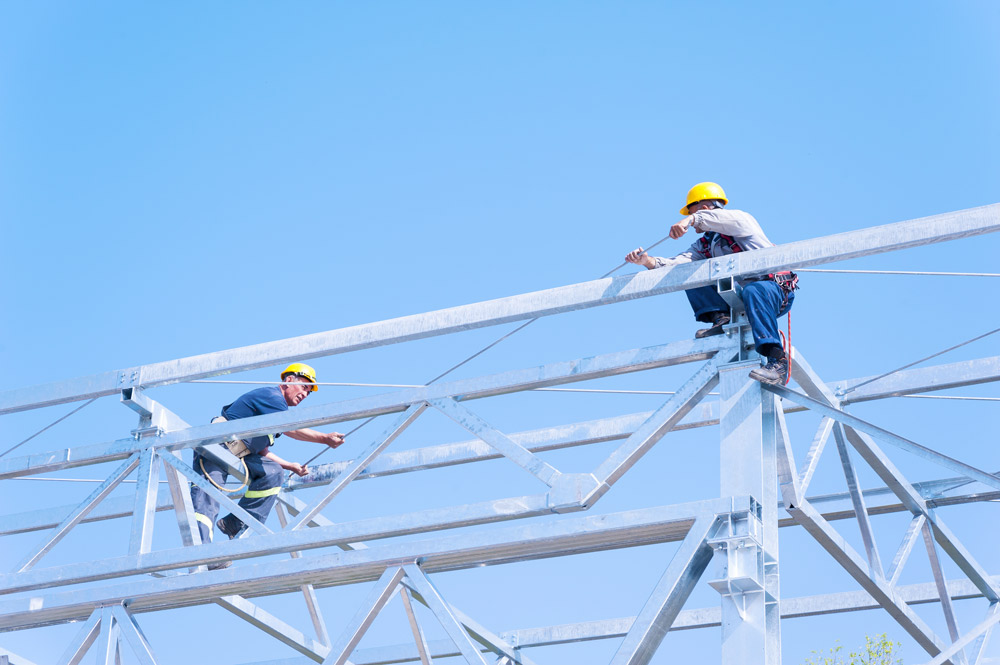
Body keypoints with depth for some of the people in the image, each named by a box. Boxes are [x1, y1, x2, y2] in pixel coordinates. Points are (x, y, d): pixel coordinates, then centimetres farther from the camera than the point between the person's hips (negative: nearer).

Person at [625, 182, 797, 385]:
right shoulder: (705, 245, 16)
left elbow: (730, 219, -30)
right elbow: (679, 263, 1)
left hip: (777, 289, -6)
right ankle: (721, 320, -17)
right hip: (739, 297, 6)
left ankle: (777, 361, -46)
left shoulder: (742, 221, -4)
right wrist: (649, 262, -18)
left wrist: (692, 219, -44)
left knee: (753, 290, -42)